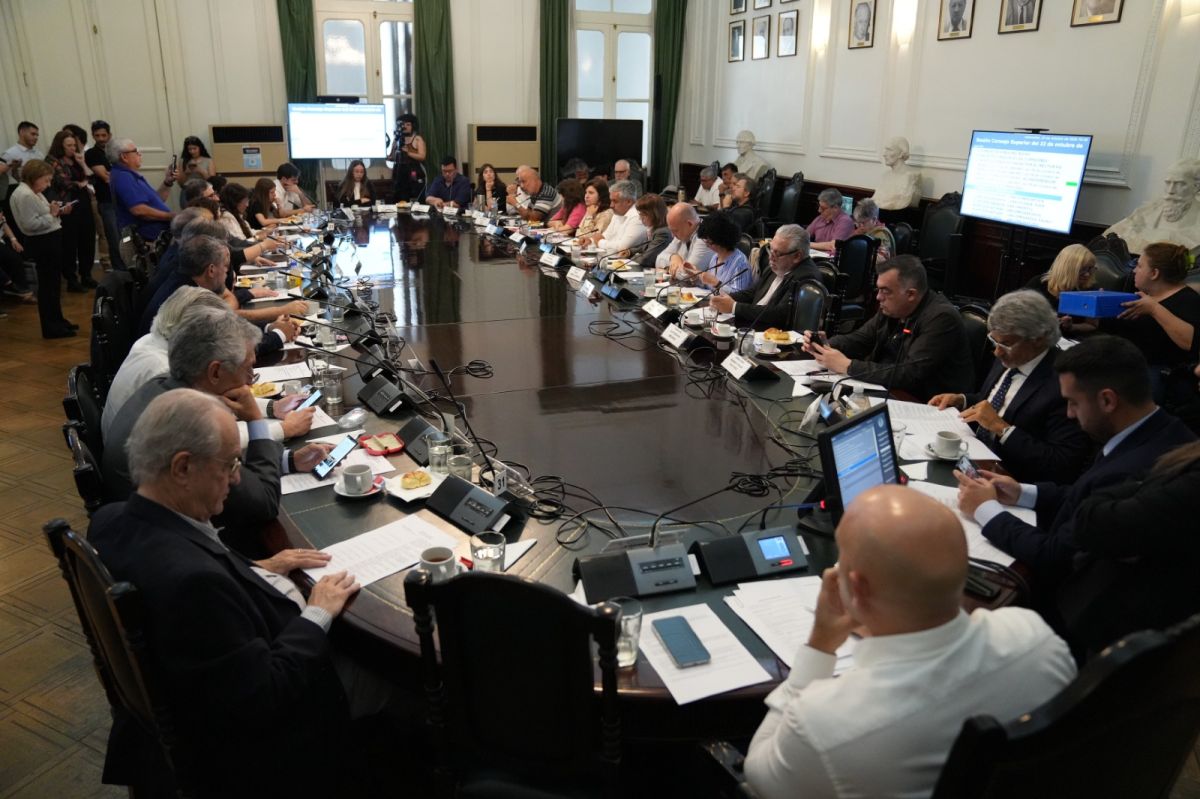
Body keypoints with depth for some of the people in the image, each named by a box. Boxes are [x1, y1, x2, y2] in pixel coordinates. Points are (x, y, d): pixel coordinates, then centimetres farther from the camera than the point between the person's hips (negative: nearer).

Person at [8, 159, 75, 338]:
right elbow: (31, 224, -23)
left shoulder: (34, 193, 14)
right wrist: (51, 214, -19)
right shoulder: (25, 195, -17)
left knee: (53, 282, 18)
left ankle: (57, 320, 29)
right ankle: (50, 327, 2)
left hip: (49, 240, 10)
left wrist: (58, 212, 4)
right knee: (47, 283, -4)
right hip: (42, 243, -10)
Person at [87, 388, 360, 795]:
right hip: (251, 738, -8)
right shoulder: (193, 580, -39)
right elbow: (265, 700, -31)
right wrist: (318, 615, -19)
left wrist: (252, 569, 1)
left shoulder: (115, 520, -12)